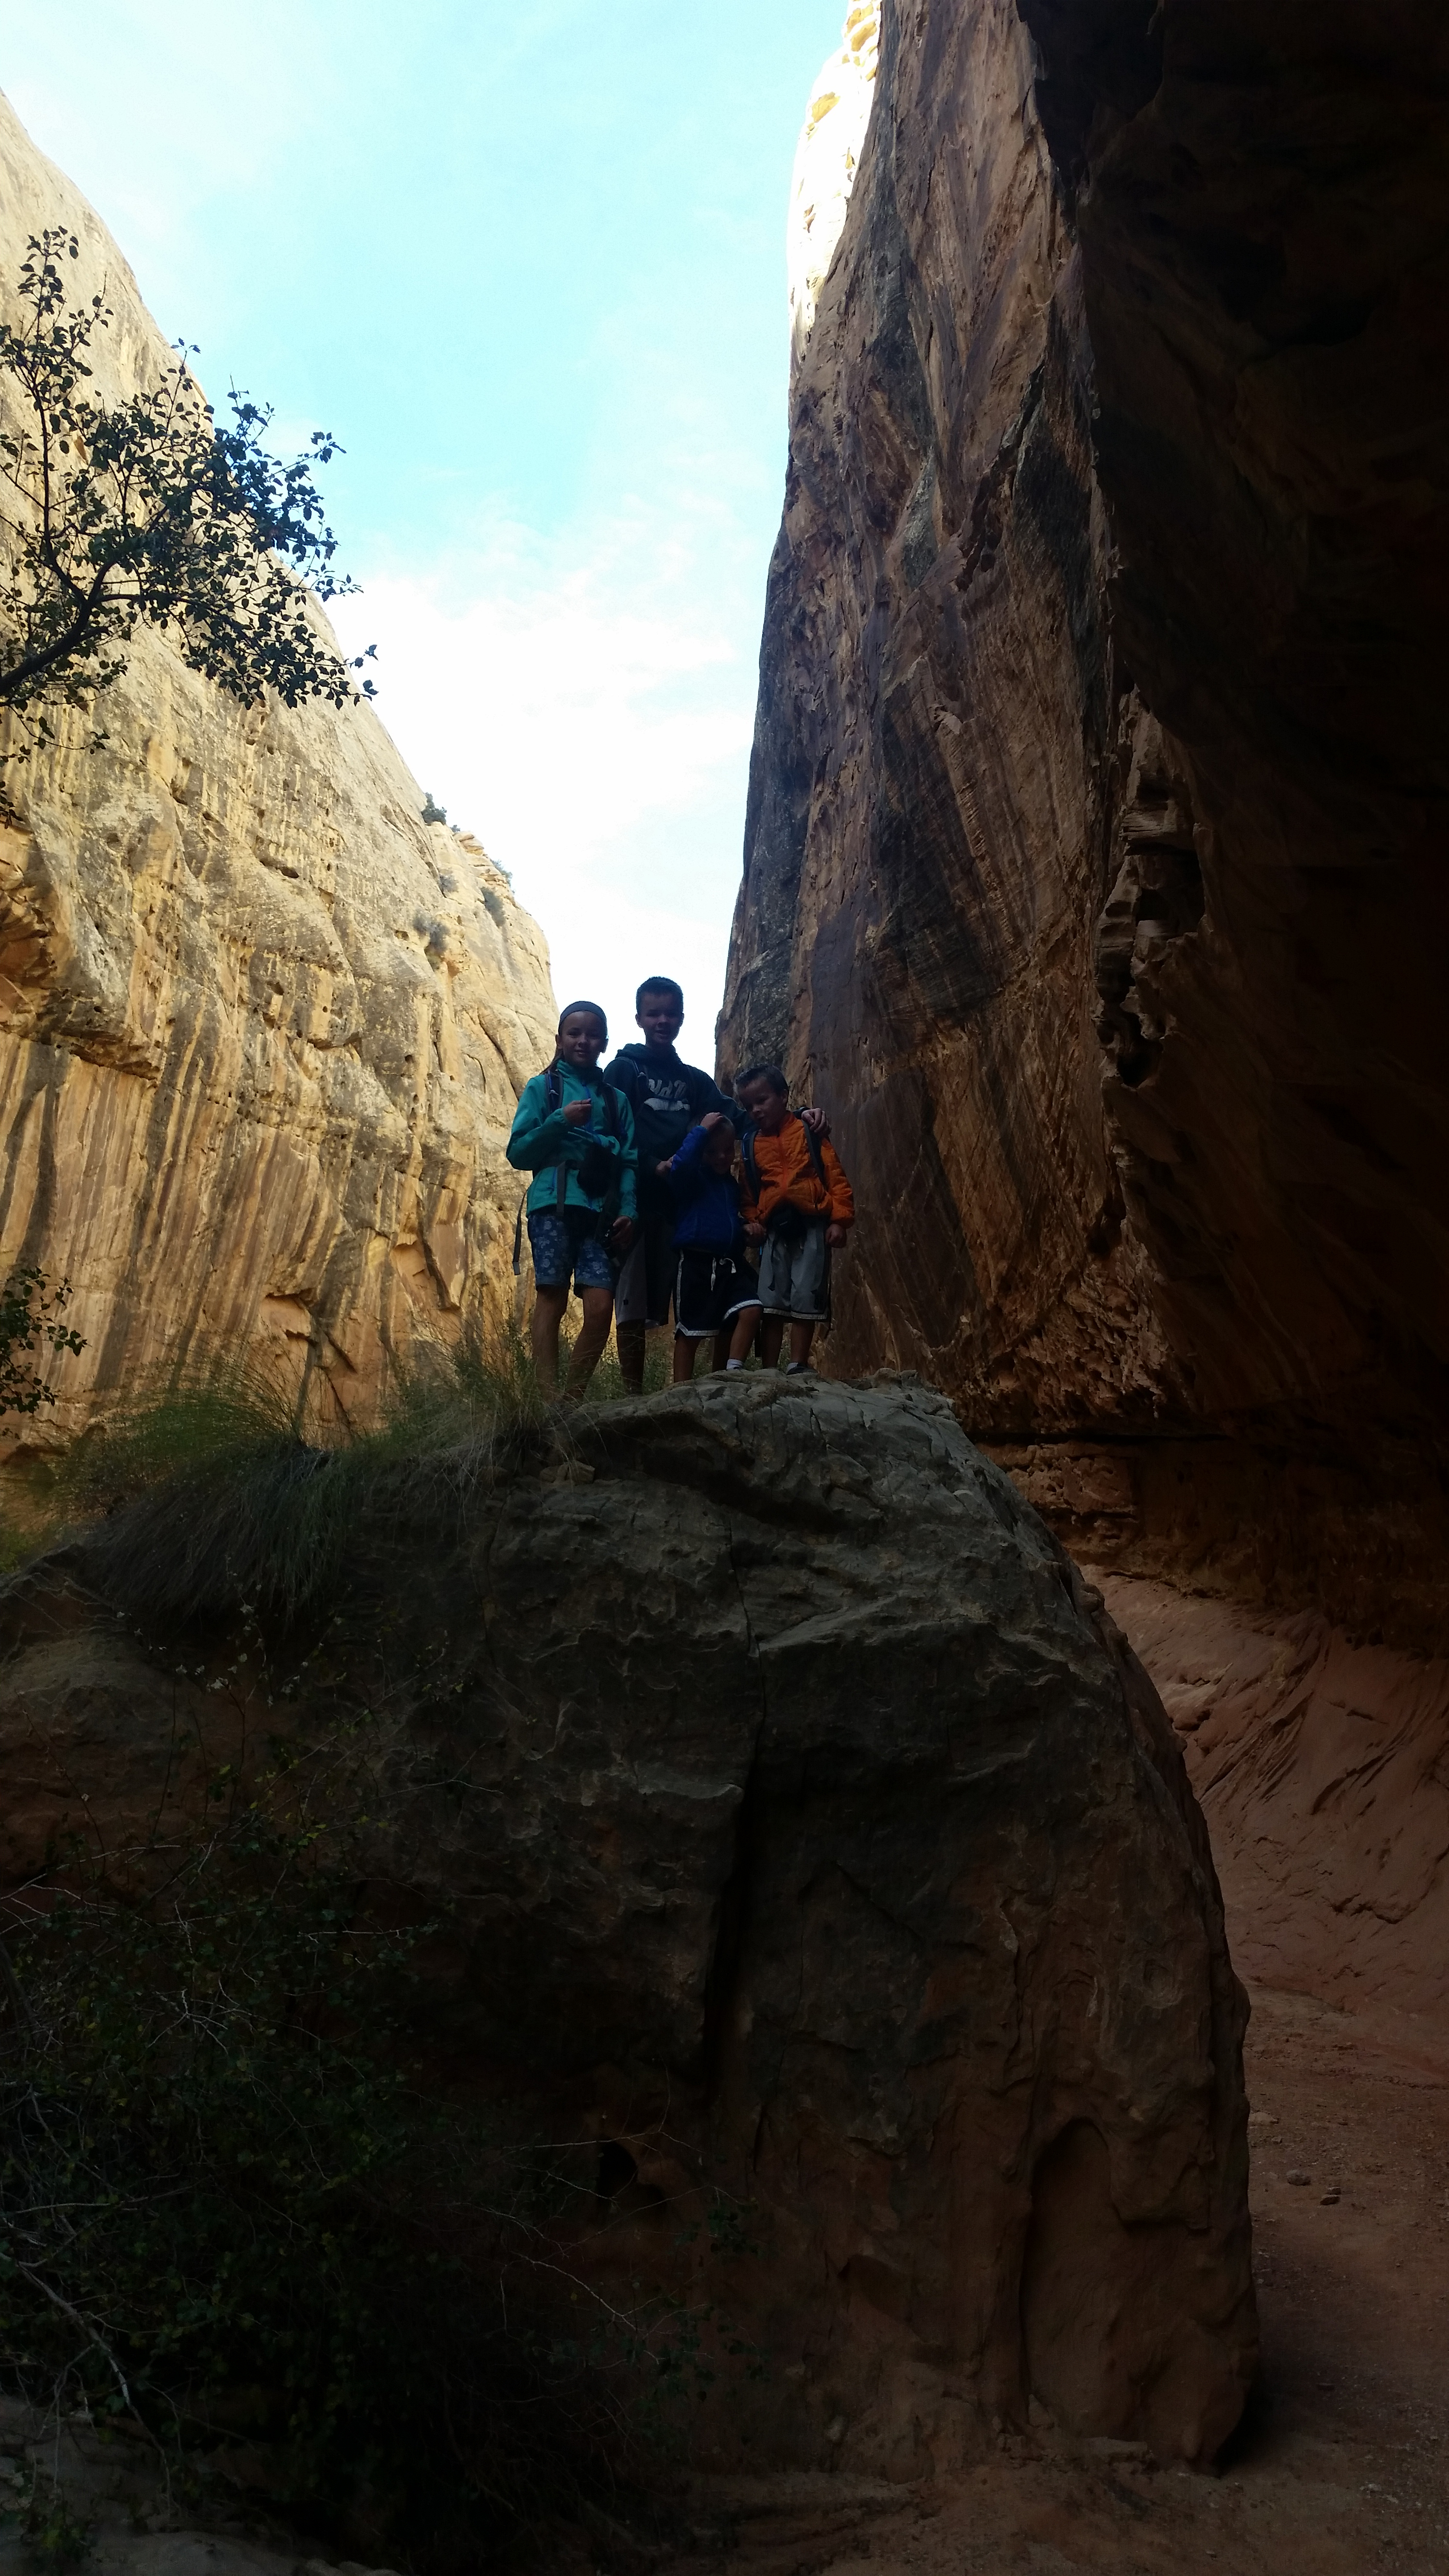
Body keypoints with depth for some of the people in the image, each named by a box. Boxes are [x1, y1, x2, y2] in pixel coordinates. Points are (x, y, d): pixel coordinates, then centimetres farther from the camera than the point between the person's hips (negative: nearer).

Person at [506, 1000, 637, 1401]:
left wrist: (628, 1210, -4)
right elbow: (519, 1152, 3)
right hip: (554, 1204, -2)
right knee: (552, 1297, -7)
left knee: (600, 1308, -7)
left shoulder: (616, 1099, 18)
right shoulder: (543, 1087, 10)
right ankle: (548, 1400, -8)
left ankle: (573, 1400, 3)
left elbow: (629, 1161, 11)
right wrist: (561, 1121, -10)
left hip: (600, 1212, 3)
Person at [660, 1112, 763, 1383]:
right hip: (695, 1263, -6)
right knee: (690, 1331, -1)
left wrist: (748, 1228, 14)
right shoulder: (691, 1178, -3)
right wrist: (702, 1130, -18)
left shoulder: (732, 1184, 17)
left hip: (730, 1264, 6)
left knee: (751, 1310, -14)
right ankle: (682, 1390, 5)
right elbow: (681, 1162, -27)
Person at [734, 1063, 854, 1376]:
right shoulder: (751, 1143, 14)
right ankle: (769, 1370, 3)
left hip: (812, 1225, -3)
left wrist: (839, 1220, -6)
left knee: (806, 1300, -1)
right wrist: (751, 1220, 2)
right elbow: (748, 1189, 18)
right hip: (775, 1229, 3)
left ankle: (798, 1368, 6)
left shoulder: (808, 1131, 4)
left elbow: (835, 1177, 1)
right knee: (771, 1302, 0)